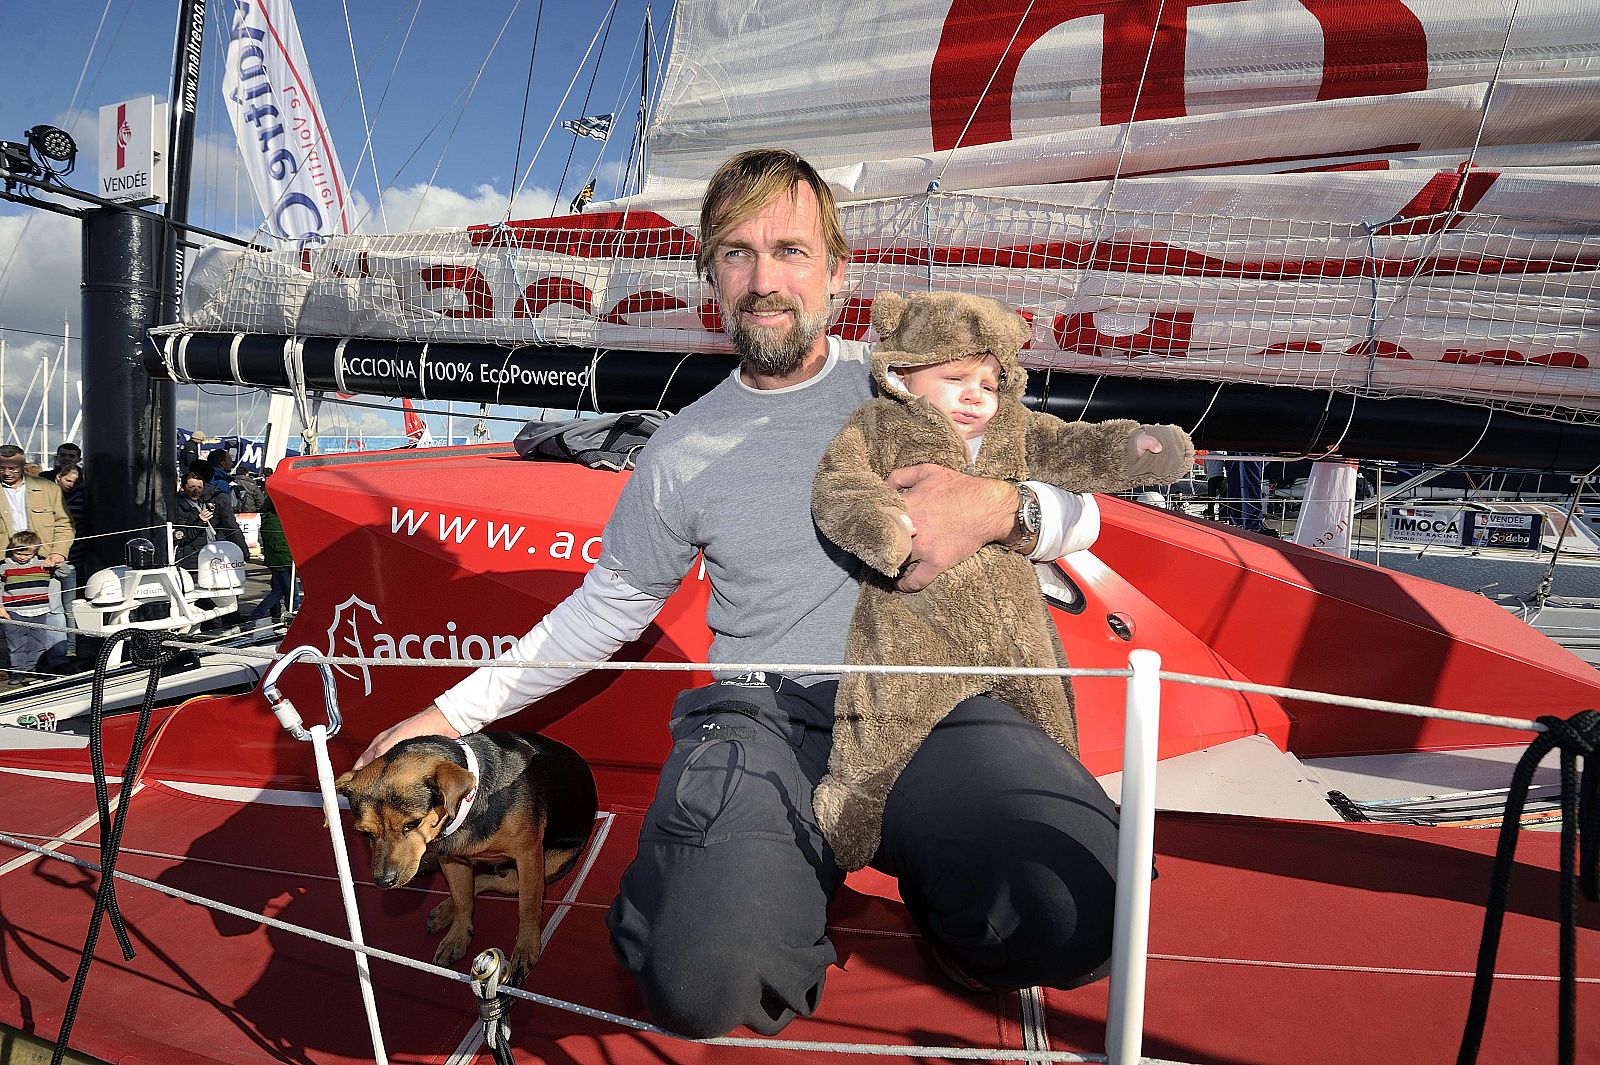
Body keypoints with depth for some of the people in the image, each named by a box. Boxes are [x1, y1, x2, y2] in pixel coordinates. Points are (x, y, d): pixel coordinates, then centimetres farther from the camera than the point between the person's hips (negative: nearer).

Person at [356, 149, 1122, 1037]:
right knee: (695, 982, -27)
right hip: (760, 720, 1)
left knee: (1073, 910, -28)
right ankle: (798, 875, 7)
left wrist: (995, 509, -14)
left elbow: (1074, 513, 10)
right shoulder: (683, 452, 11)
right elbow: (605, 608, 21)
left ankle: (932, 875, 6)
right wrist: (457, 710, 21)